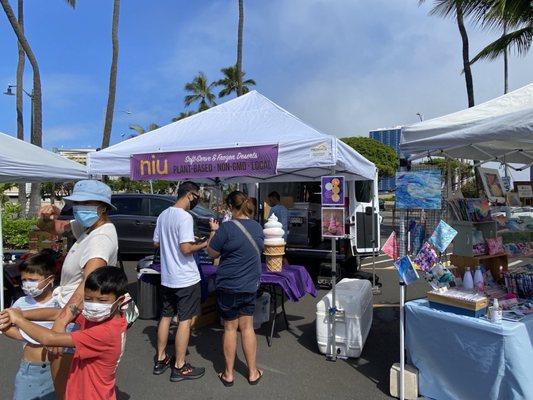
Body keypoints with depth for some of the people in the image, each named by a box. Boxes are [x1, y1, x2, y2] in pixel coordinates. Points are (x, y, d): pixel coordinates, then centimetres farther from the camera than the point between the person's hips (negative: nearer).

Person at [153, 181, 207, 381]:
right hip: (186, 279, -8)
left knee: (165, 316, 17)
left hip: (166, 277, 8)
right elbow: (185, 249, -26)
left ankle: (160, 360, 29)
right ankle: (179, 367, 13)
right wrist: (203, 244, -11)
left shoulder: (163, 215, 7)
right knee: (185, 321, 3)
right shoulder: (185, 217, -19)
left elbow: (156, 242, 15)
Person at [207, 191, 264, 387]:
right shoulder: (258, 227, 1)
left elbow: (212, 253, -7)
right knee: (247, 327, 13)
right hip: (250, 286, 4)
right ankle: (253, 372, 22)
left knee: (230, 328, 8)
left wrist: (214, 231, 5)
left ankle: (228, 374, 21)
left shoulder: (227, 228, -18)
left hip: (229, 286, -4)